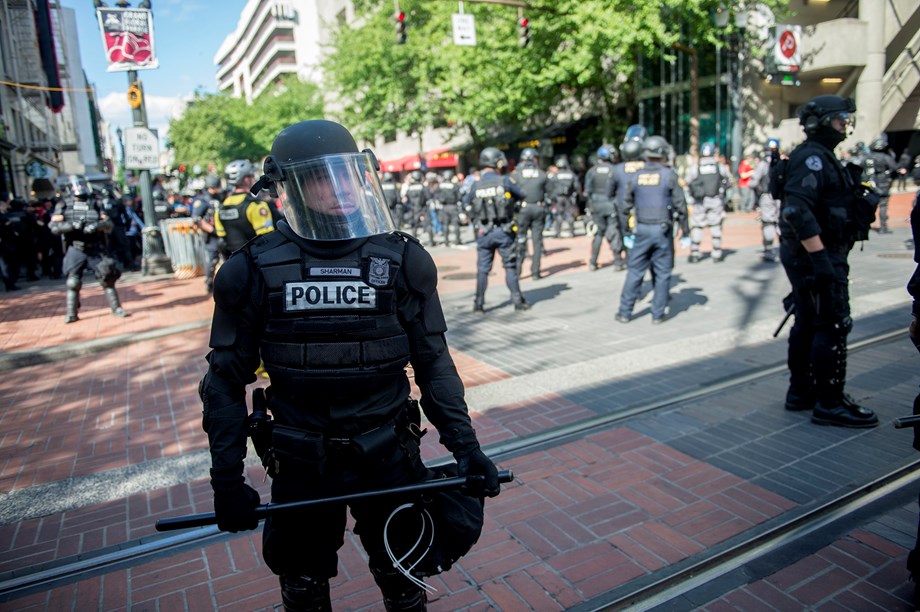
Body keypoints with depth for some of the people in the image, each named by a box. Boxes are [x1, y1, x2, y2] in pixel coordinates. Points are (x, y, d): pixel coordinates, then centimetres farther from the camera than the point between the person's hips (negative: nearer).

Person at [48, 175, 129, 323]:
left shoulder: (95, 204, 8)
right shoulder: (63, 206, 3)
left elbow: (108, 224, 1)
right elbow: (54, 227, -5)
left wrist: (97, 225, -19)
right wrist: (71, 225, -21)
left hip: (95, 249, 1)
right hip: (75, 250, -1)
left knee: (107, 277, -1)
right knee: (73, 282, 1)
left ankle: (116, 308, 7)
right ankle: (71, 314, 9)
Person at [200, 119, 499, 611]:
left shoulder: (402, 261, -9)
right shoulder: (255, 272, -10)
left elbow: (432, 362, -1)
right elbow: (227, 380, -2)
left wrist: (465, 446, -7)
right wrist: (227, 480, -4)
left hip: (389, 458, 0)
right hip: (301, 466, 0)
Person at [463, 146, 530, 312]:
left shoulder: (475, 185, -1)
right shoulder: (505, 181, -6)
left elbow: (466, 203, 13)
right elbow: (522, 195, 6)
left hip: (483, 233, 2)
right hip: (503, 231, -2)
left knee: (482, 269, 9)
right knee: (510, 267, 8)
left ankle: (479, 303, 11)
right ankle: (517, 301, 11)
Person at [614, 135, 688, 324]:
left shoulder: (636, 176, 3)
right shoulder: (669, 175, -6)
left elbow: (627, 204, 7)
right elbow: (680, 204, -4)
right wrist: (685, 227, 6)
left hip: (642, 229, 2)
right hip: (663, 229, -2)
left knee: (634, 271, 8)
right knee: (662, 273, 7)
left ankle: (625, 312, 9)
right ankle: (658, 314, 10)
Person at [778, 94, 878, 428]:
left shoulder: (820, 157, 19)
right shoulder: (812, 157, -15)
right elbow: (797, 210, -27)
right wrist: (820, 256, -30)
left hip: (806, 256, 11)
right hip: (816, 255, -11)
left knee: (808, 323, 15)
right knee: (833, 327, -6)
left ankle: (801, 392, 24)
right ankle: (830, 403, 1)